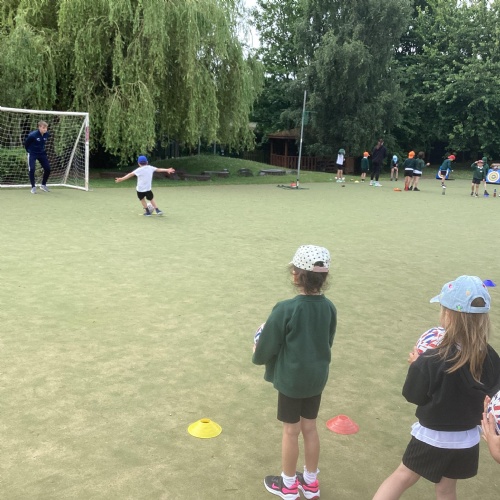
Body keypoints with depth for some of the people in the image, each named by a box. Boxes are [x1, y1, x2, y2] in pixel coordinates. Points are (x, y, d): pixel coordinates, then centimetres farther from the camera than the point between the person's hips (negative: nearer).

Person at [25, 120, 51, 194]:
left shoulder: (47, 134, -9)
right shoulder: (33, 135, -23)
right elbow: (26, 143, -7)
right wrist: (29, 150, 4)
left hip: (42, 153, 5)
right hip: (32, 154, -5)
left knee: (48, 169, 0)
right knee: (31, 169, -14)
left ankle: (43, 185, 21)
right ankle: (33, 187, 0)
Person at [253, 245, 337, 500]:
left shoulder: (285, 309, -24)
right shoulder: (329, 307, -7)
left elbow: (267, 347, -14)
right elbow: (328, 342, 7)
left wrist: (257, 355, 8)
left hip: (291, 378, -5)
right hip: (317, 377, 5)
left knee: (291, 430, 12)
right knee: (309, 427, 20)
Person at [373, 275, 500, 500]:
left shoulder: (431, 360, -27)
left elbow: (413, 395, -15)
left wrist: (417, 365, 0)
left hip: (433, 438, -4)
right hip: (467, 440, 4)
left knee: (402, 476, 16)